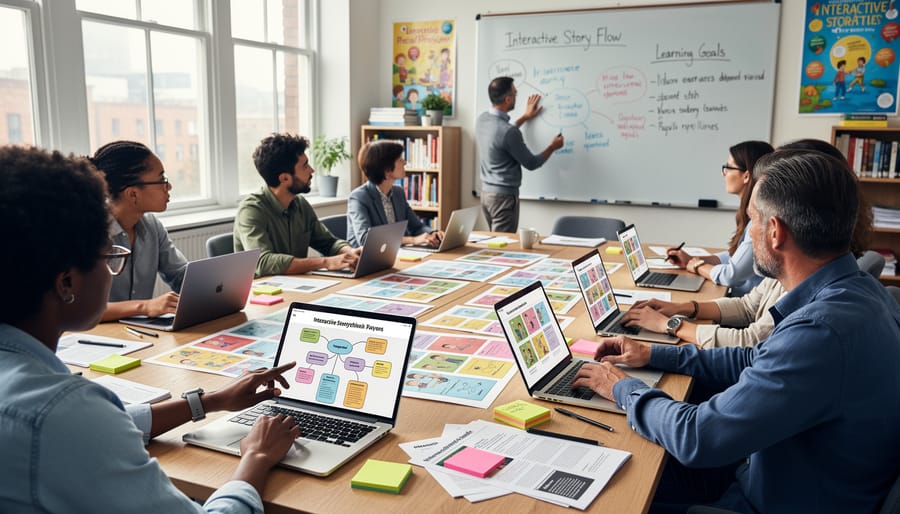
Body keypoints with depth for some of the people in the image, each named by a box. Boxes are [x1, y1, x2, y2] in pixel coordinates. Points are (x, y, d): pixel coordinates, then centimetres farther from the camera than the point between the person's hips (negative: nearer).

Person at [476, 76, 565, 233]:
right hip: (504, 196, -9)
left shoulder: (482, 119, 1)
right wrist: (553, 147, 6)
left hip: (486, 192, 9)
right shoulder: (508, 132, -23)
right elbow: (531, 164, -10)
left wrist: (525, 117, 32)